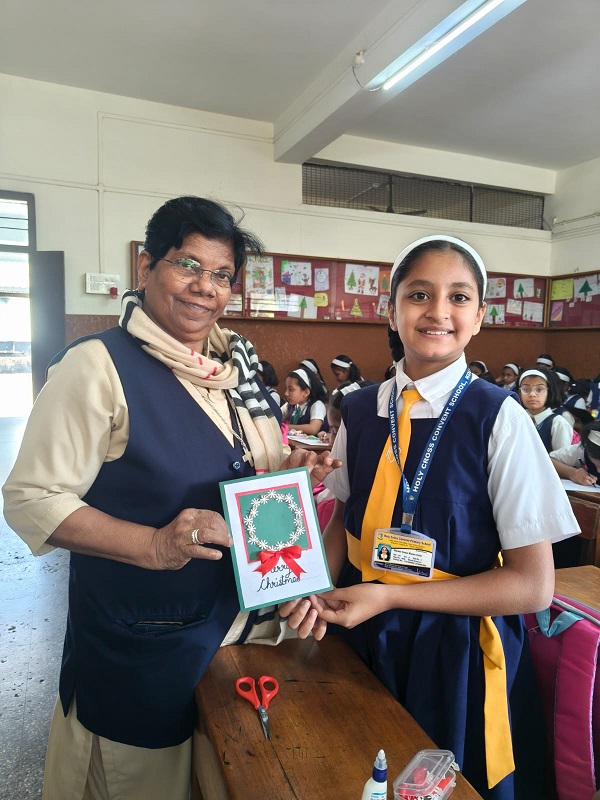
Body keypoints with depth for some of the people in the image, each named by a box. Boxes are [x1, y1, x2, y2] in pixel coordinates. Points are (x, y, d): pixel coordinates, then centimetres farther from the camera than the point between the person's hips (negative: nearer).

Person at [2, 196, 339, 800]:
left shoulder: (236, 368, 3)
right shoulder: (98, 364, -17)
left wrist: (291, 475, -8)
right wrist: (153, 545, -29)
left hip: (236, 624, 6)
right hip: (137, 647, -6)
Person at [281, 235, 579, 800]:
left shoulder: (497, 417, -17)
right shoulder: (360, 411, -5)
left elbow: (533, 584, -15)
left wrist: (389, 595, -19)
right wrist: (317, 589, -11)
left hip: (456, 650, -3)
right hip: (361, 636, 4)